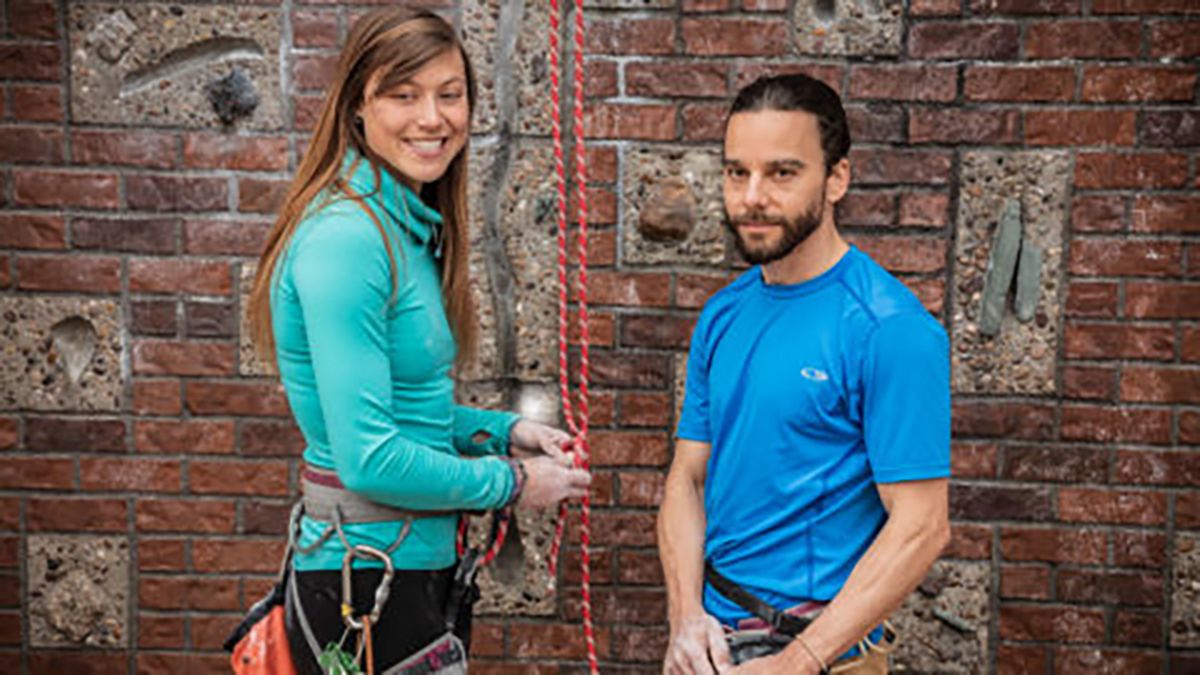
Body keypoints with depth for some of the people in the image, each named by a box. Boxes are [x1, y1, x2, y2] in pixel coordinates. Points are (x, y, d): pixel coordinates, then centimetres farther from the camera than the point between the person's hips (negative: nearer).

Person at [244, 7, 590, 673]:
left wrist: (503, 431, 4)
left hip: (425, 563, 9)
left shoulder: (411, 228, 7)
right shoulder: (344, 237, -21)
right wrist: (510, 483, -12)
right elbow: (370, 460, -24)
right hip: (368, 575, -9)